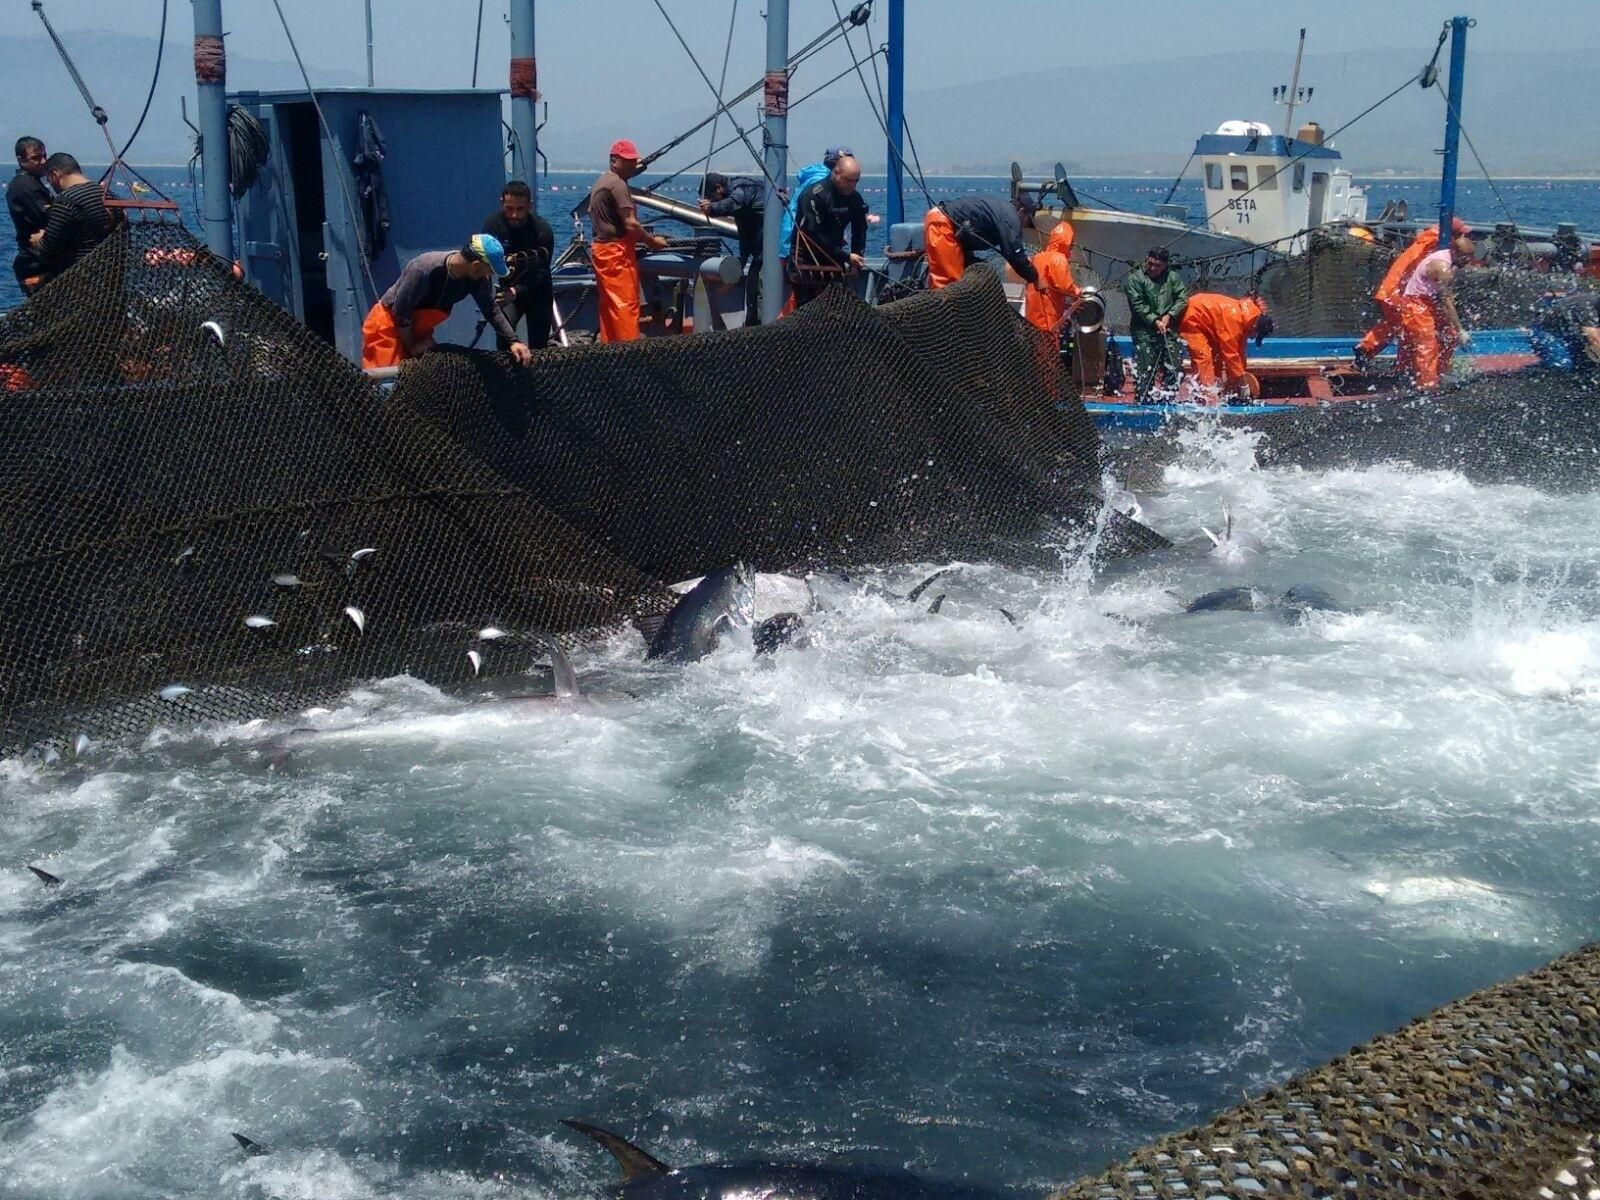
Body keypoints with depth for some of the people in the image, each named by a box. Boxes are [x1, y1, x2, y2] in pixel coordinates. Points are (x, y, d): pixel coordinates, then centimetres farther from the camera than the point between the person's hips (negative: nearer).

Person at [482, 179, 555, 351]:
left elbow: (540, 274, -28)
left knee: (539, 345, 3)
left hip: (537, 292, 0)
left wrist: (516, 292, -45)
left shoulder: (543, 231, -23)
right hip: (507, 288, 1)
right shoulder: (492, 224, -16)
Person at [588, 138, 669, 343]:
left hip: (600, 248, 10)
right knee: (627, 305, -10)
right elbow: (630, 224, -19)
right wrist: (652, 241, -6)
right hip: (616, 251, -10)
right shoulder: (618, 184, -13)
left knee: (608, 306, 11)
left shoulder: (600, 183, 18)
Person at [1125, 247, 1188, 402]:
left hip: (1169, 332, 4)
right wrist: (1155, 321, -14)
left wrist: (1169, 315, -9)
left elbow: (1183, 298, 4)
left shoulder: (1172, 277, 9)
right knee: (1144, 371, -6)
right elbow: (1137, 305, -9)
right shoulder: (1135, 278, -2)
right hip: (1145, 332, -4)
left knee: (1173, 369, 3)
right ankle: (1142, 402, -2)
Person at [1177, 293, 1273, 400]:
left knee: (1217, 356, 8)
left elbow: (1239, 351, 5)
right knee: (1204, 358, -19)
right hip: (1191, 317, -10)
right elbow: (1231, 354, -27)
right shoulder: (1234, 318, -32)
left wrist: (1242, 374, 7)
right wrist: (1243, 383, -21)